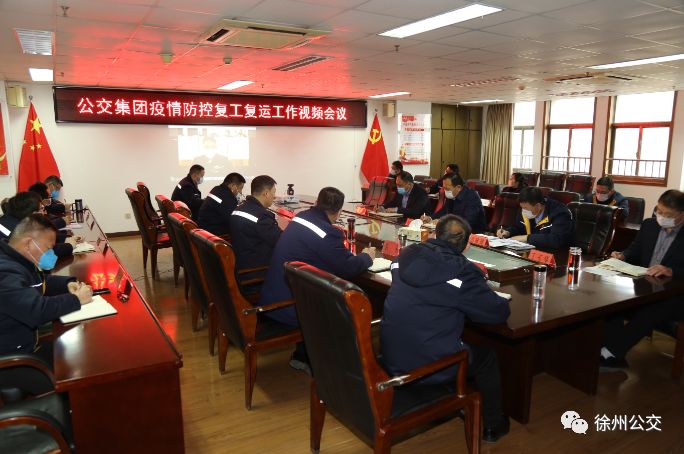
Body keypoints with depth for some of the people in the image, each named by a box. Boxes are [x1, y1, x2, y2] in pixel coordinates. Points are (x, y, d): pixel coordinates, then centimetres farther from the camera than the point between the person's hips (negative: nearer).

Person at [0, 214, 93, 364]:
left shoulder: (16, 261, 6)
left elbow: (43, 282, 21)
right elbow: (37, 311, -37)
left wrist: (68, 283, 0)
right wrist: (76, 299, -23)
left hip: (26, 341, 10)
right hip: (13, 356, -10)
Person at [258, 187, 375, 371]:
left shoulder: (300, 218, 4)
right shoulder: (327, 233, -20)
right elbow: (349, 268, -13)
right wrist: (367, 256, 5)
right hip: (289, 309, -8)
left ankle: (302, 355, 28)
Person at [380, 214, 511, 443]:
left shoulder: (405, 256, -2)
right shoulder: (461, 271, -19)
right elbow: (500, 312, -10)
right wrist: (481, 289, 10)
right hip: (426, 368, -6)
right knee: (486, 355, 21)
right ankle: (492, 425, 39)